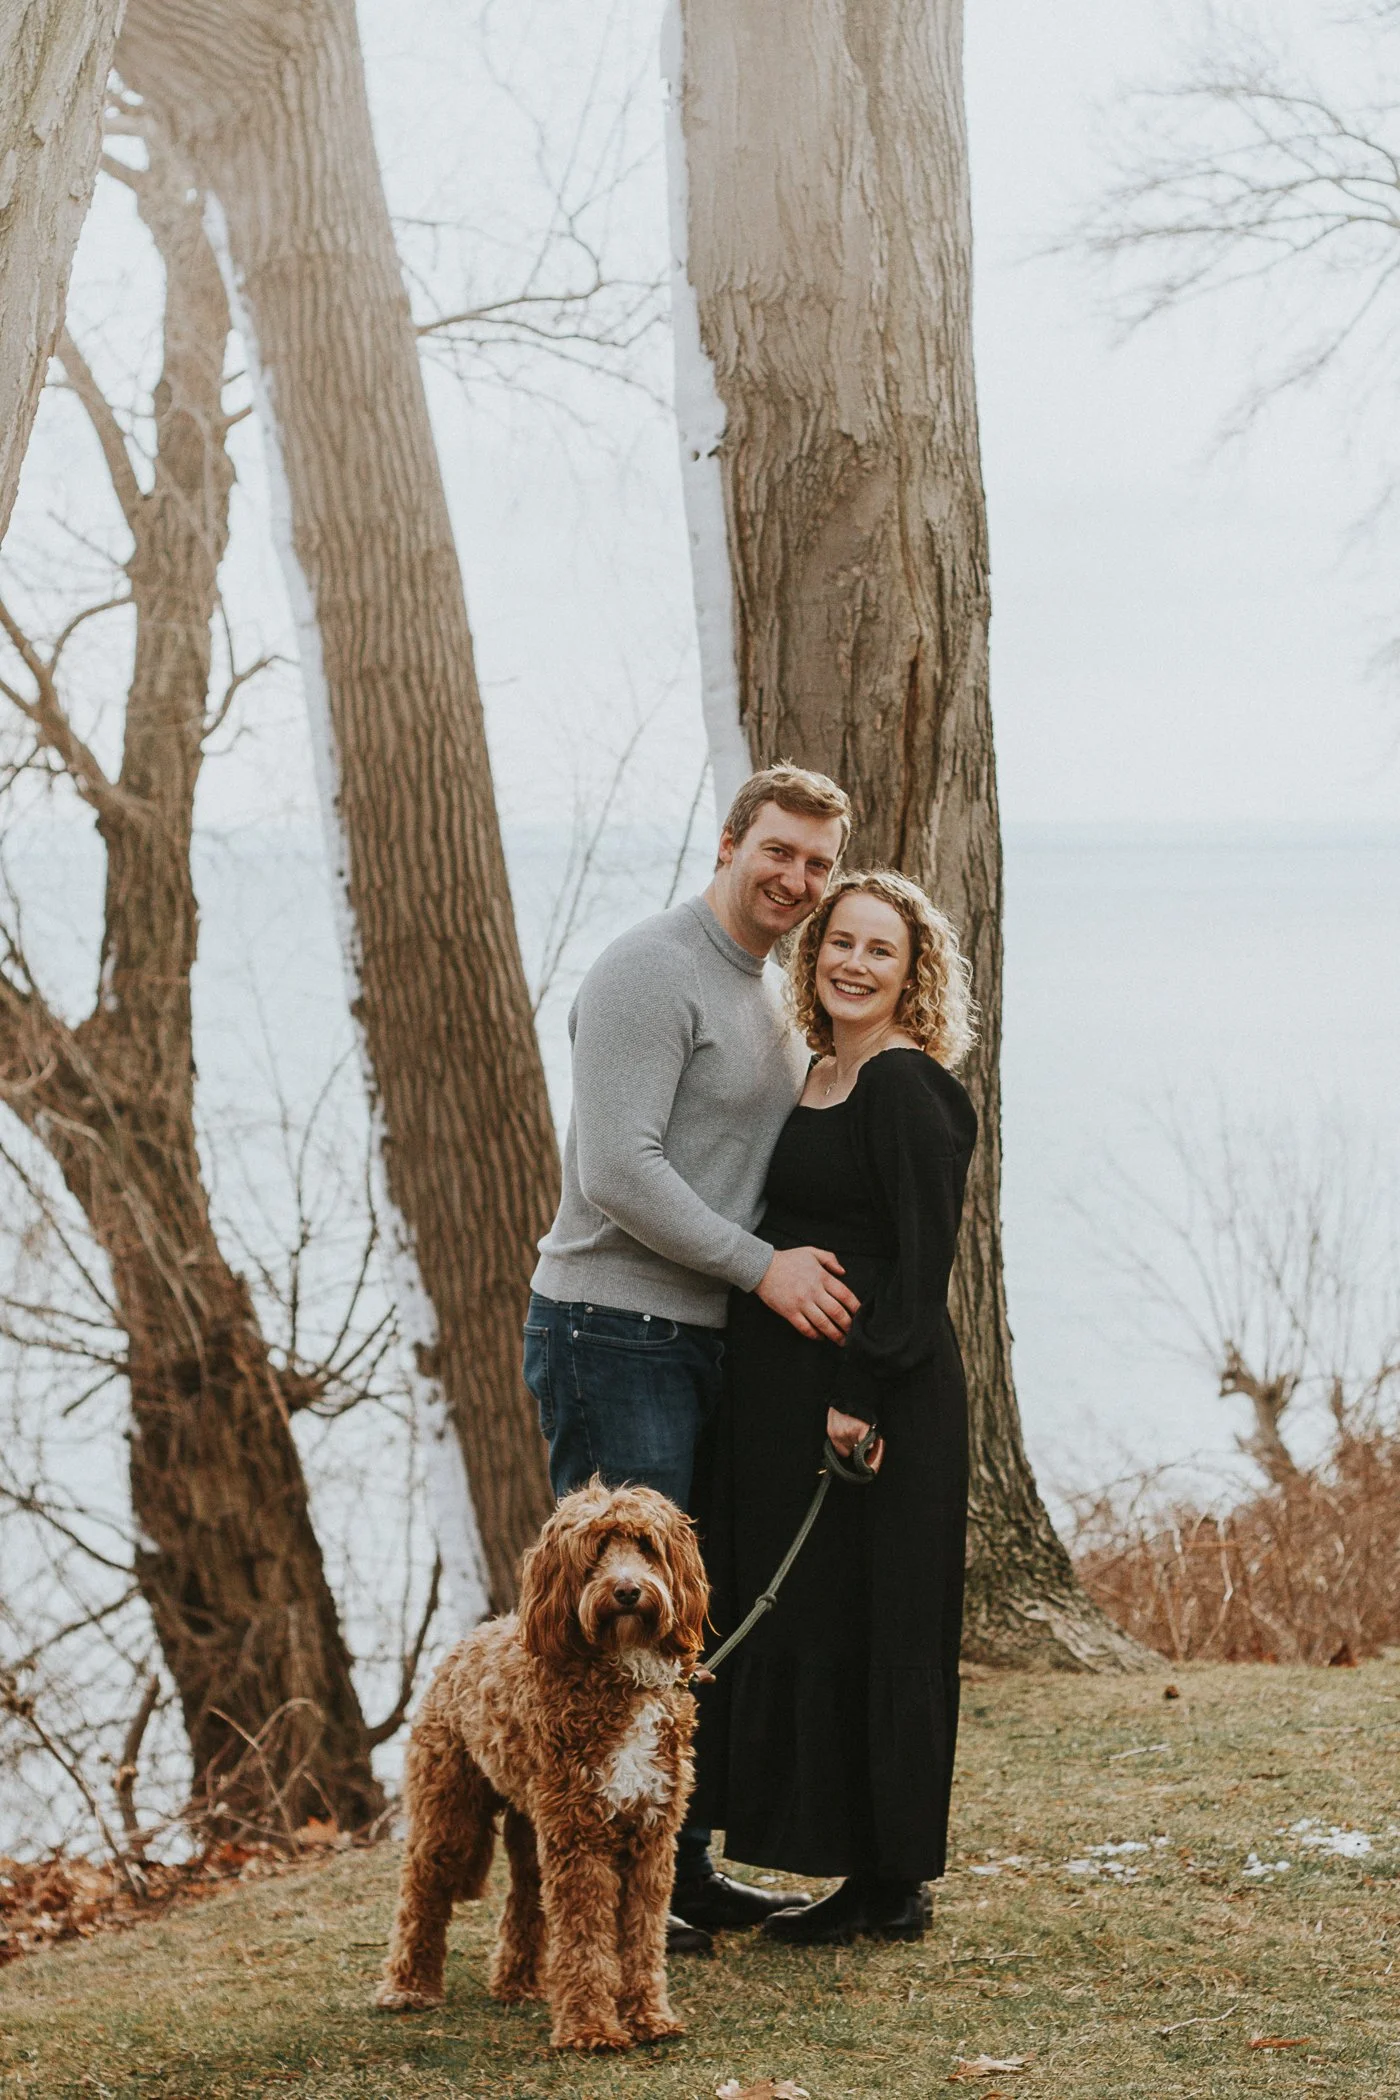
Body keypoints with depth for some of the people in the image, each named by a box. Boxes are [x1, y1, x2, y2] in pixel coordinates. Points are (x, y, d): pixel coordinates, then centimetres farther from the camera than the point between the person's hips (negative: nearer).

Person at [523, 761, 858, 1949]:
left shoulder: (775, 999, 18)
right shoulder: (651, 975, -12)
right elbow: (620, 1170, -21)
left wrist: (803, 1265, 11)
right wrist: (764, 1268, -17)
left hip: (710, 1340, 9)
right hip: (615, 1332, -9)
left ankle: (683, 1868, 20)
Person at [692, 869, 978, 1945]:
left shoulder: (907, 1088, -13)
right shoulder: (823, 1074, 15)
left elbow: (922, 1258, -18)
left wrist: (861, 1394, -22)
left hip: (879, 1399, -10)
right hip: (790, 1392, 10)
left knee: (865, 1623, -3)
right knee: (794, 1618, 12)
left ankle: (890, 1884, 7)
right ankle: (876, 1877, 19)